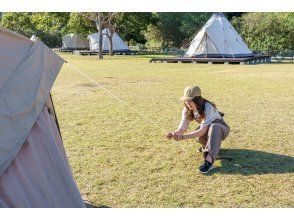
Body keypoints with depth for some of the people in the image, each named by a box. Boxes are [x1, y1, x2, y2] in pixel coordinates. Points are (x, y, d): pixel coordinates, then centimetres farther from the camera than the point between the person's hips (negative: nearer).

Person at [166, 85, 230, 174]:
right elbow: (182, 128, -19)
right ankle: (208, 145, 0)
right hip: (207, 129, 5)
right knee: (199, 136, -33)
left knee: (213, 127, -41)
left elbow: (202, 131, -37)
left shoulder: (208, 108, -31)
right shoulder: (187, 110, -13)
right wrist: (174, 134, -43)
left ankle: (209, 160, -50)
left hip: (220, 129, -5)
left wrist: (183, 137, -47)